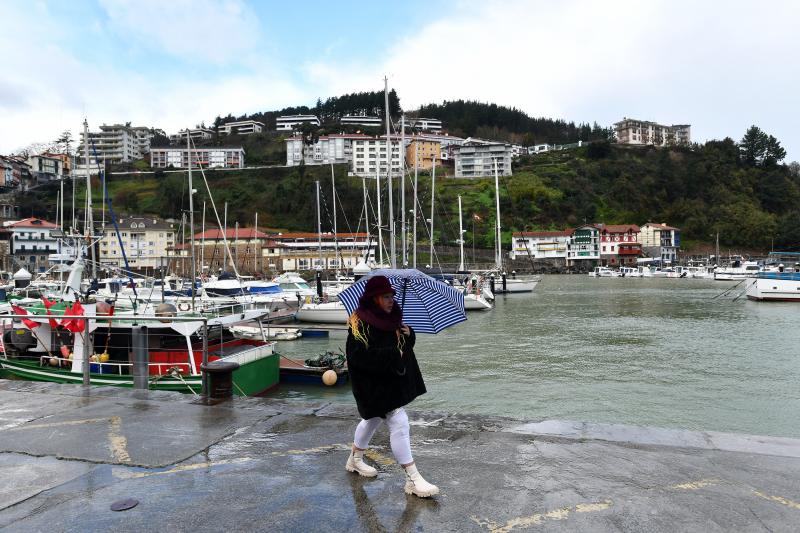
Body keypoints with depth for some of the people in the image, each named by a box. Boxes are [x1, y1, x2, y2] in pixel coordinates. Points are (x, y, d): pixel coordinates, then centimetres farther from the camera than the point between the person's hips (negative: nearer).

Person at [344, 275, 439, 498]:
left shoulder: (390, 319, 4)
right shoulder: (361, 323, -20)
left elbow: (404, 344, 16)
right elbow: (360, 356, -28)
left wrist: (409, 335, -8)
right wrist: (393, 355, -27)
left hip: (391, 379, 9)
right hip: (374, 384, -9)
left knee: (373, 419, 24)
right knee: (399, 423, -10)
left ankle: (355, 458, 46)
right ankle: (413, 479, -3)